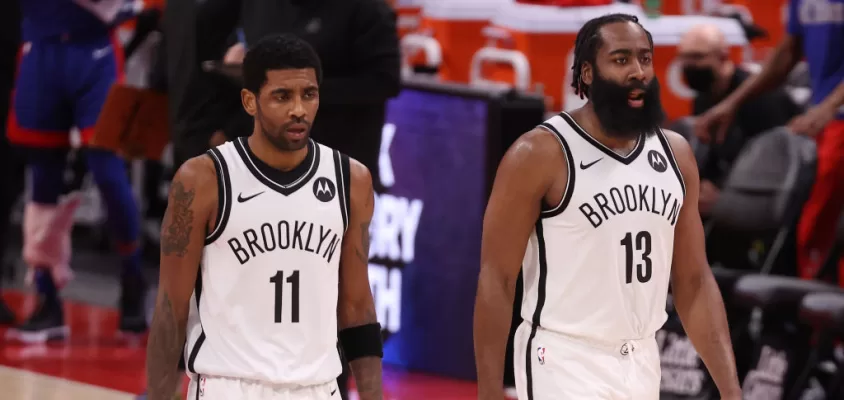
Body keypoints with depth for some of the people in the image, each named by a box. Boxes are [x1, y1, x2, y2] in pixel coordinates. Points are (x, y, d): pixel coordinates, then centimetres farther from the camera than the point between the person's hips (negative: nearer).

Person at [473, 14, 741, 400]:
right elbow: (495, 281, -10)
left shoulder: (675, 154, 7)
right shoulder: (540, 154, -11)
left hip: (642, 366, 7)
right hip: (565, 367, -6)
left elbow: (694, 282, 11)